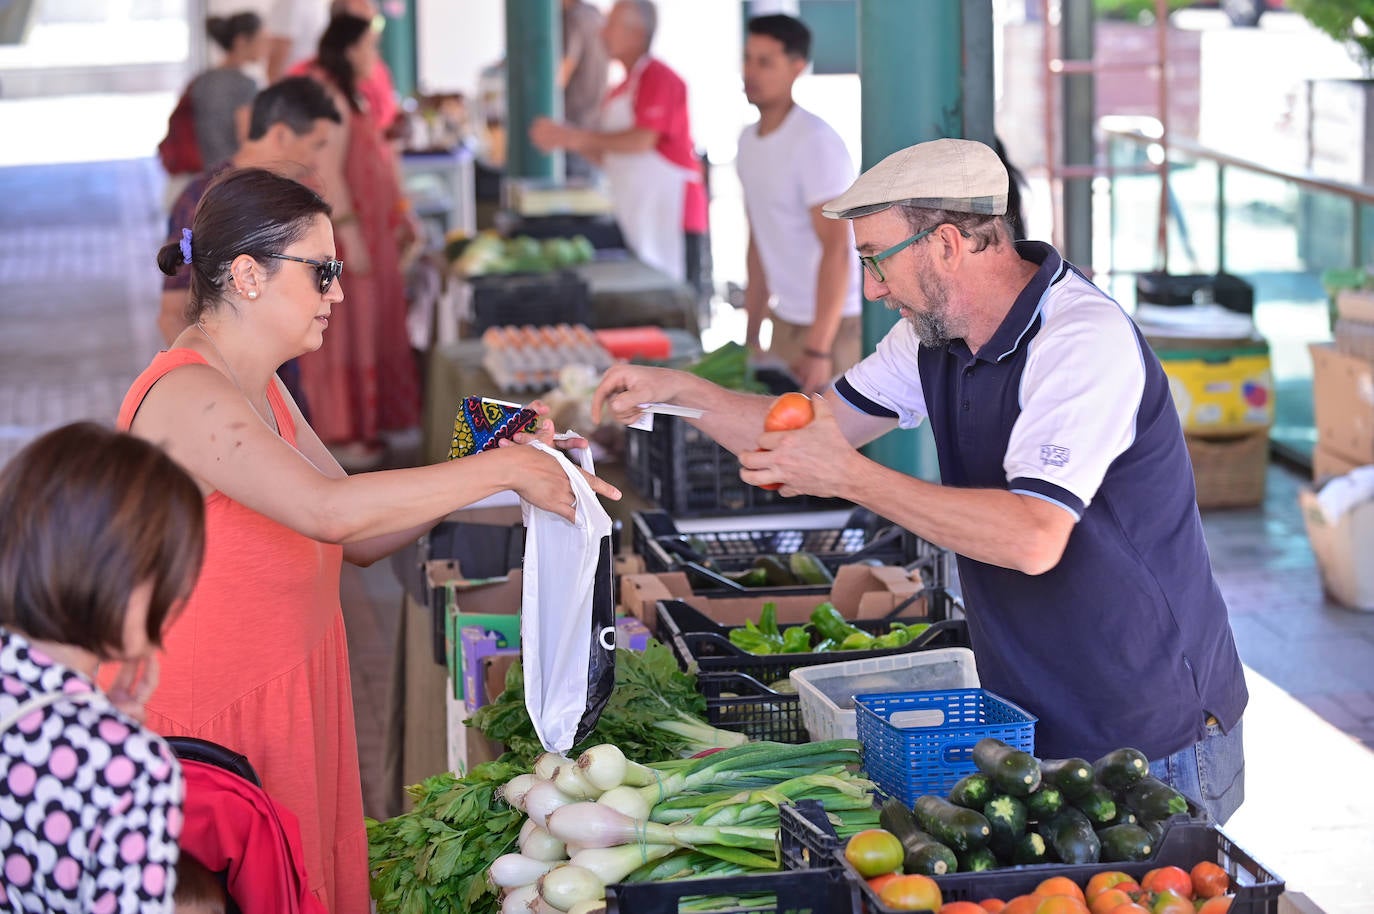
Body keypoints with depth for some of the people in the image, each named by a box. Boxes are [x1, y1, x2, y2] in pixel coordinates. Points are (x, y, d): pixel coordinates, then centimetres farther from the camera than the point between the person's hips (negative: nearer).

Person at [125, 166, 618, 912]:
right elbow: (327, 512, -34)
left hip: (290, 707, 9)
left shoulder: (256, 389, 11)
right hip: (219, 731, -9)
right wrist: (502, 470, -27)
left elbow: (359, 540, 11)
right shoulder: (185, 396, -21)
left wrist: (481, 472, -3)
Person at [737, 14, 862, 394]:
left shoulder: (815, 142, -15)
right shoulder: (749, 141, 10)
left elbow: (836, 250, -20)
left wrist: (817, 349, -23)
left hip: (834, 324, -7)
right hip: (786, 321, 7)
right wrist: (751, 336, 15)